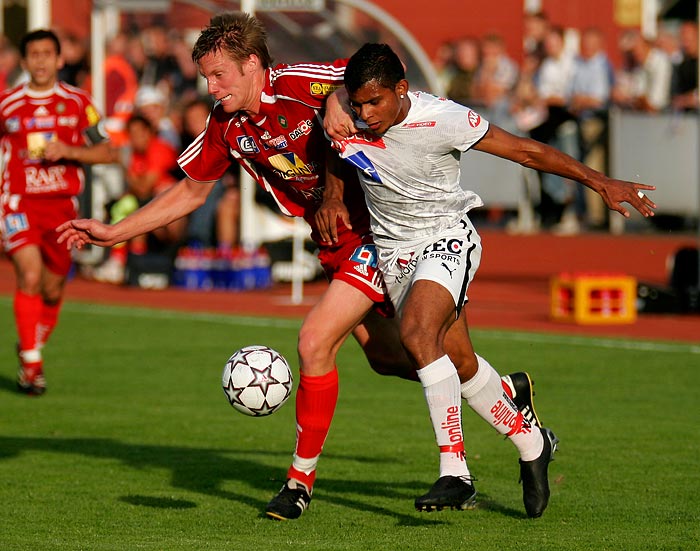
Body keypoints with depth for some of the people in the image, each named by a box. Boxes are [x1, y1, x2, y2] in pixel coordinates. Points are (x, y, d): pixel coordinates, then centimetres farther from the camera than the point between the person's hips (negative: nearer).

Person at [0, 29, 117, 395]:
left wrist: (67, 151, -14)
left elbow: (106, 153, 3)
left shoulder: (77, 103, 4)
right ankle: (31, 364, -14)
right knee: (30, 275, -20)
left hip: (62, 204, 2)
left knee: (52, 289, 7)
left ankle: (32, 348, 33)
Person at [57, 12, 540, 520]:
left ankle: (302, 478, 0)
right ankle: (509, 391, 38)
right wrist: (113, 233, 8)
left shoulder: (299, 86, -23)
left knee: (315, 341, -16)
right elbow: (191, 191, 12)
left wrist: (339, 101, -40)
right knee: (387, 357, 18)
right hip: (335, 245, 9)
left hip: (379, 229, -8)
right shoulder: (226, 126, -1)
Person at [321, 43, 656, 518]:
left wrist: (599, 182, -16)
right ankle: (532, 443, 30)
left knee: (416, 333, -29)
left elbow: (525, 151, -15)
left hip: (447, 238, -5)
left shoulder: (441, 120, -23)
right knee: (460, 362, 8)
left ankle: (454, 470, -27)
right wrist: (332, 197, -2)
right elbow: (333, 157, 15)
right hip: (393, 248, 5)